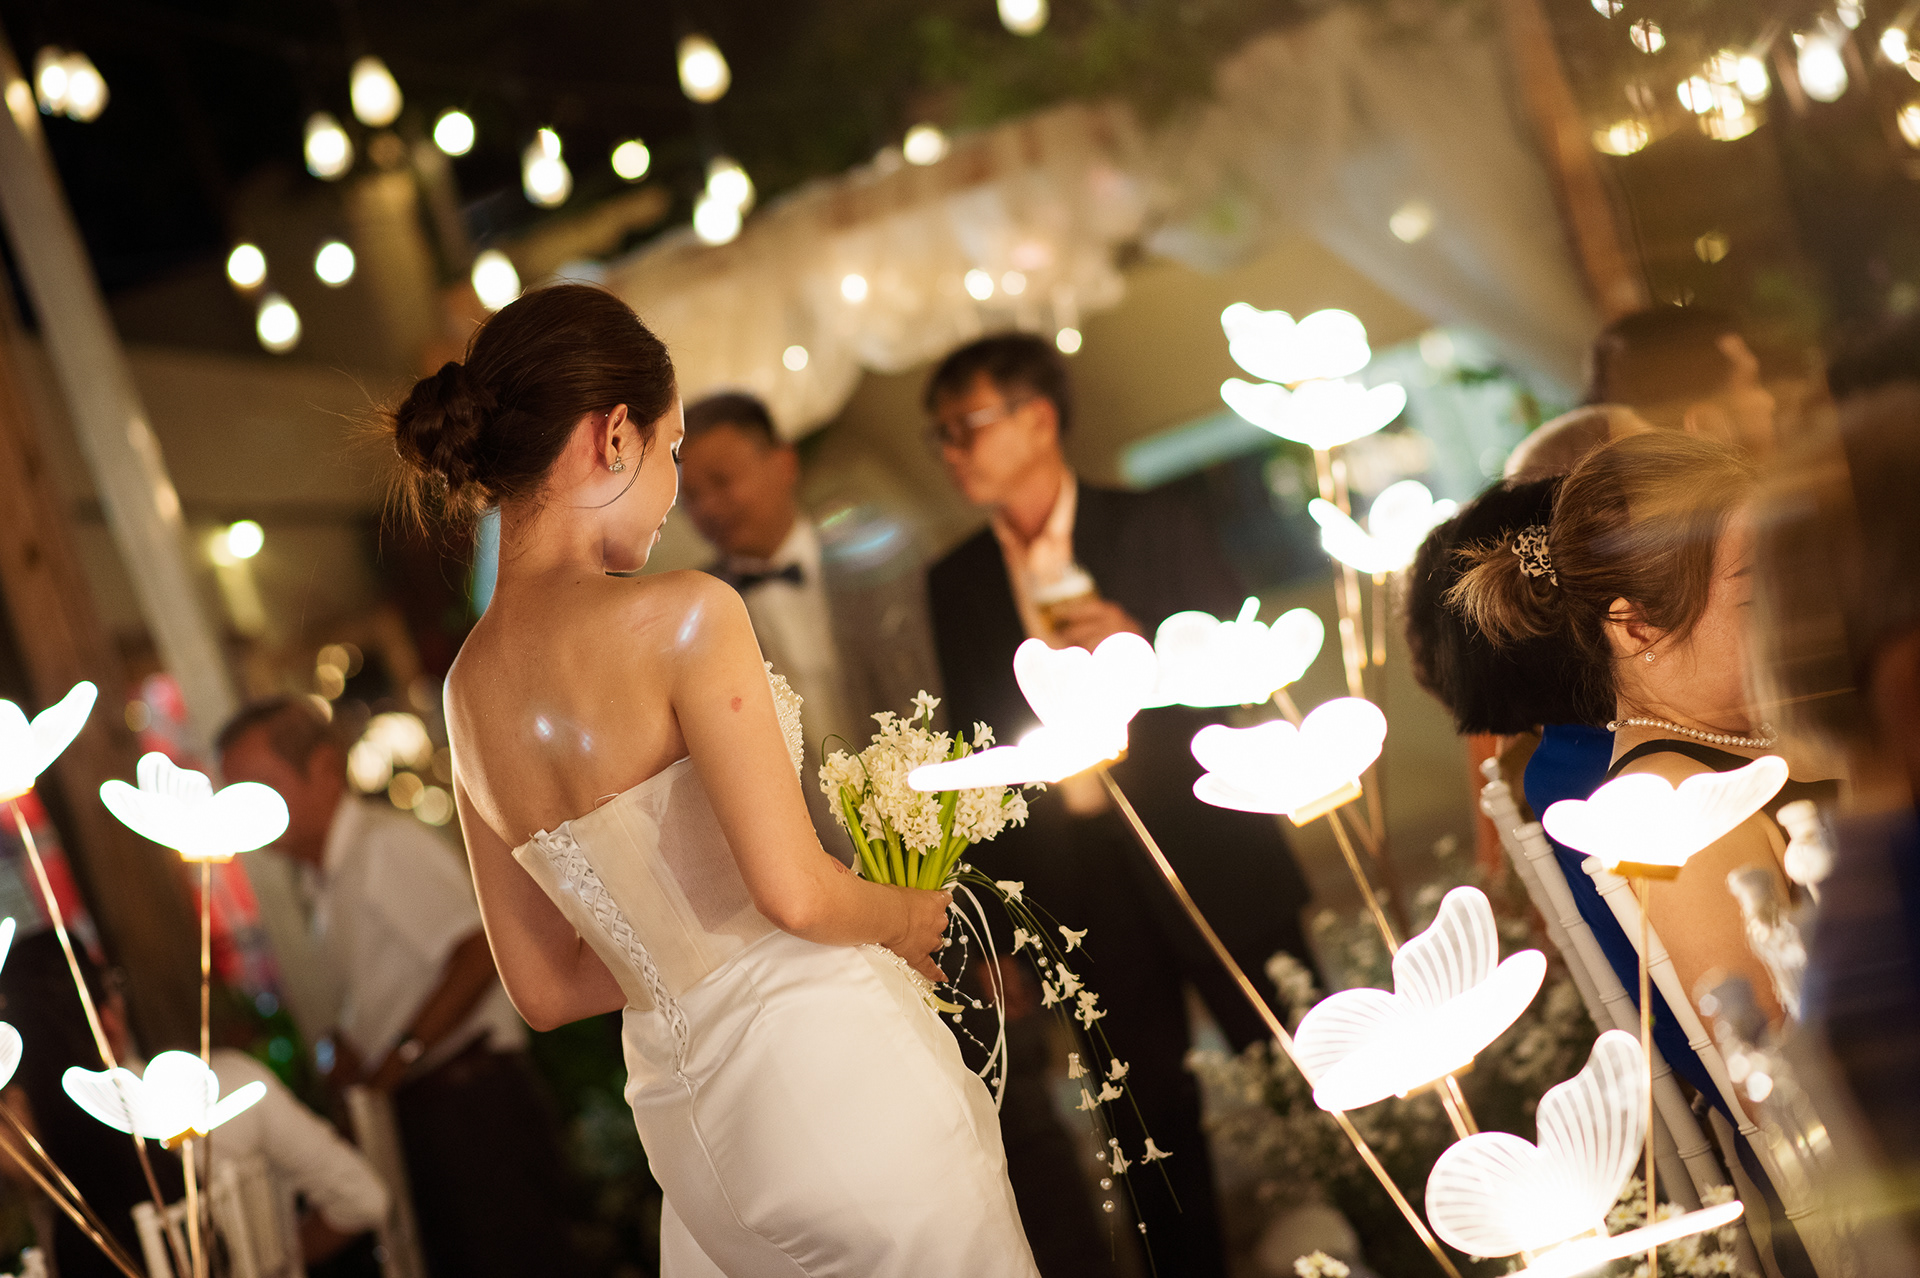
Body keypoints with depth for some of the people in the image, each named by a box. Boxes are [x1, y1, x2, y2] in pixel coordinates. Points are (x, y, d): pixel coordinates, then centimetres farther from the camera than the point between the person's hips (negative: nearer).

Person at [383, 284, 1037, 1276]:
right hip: (833, 1077, -7)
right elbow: (794, 891, -19)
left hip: (694, 1134, 7)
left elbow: (543, 988, 12)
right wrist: (905, 916, 1)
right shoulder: (682, 615, -16)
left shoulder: (468, 684, 6)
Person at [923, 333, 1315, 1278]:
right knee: (1153, 1129, 6)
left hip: (1211, 859, -2)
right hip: (1082, 888, 2)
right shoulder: (954, 584, 9)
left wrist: (1144, 647, -19)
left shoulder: (1158, 528, 0)